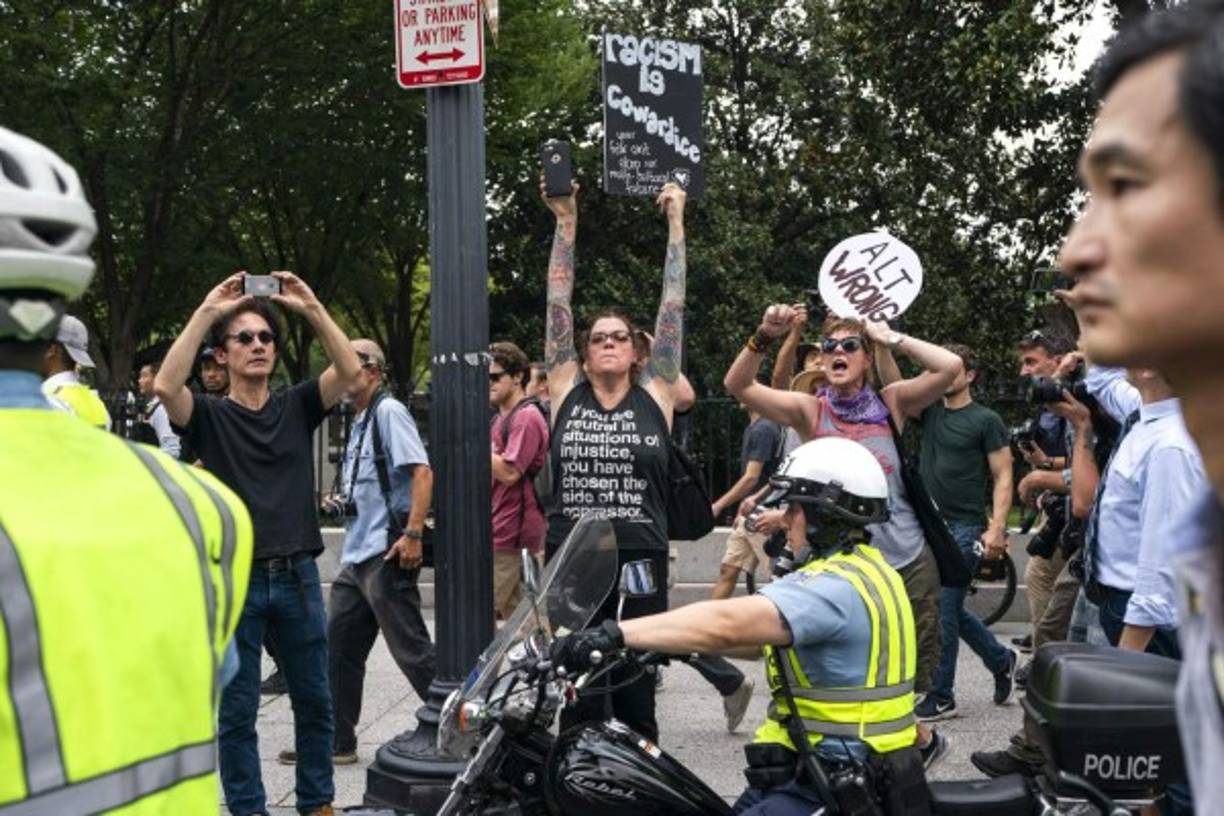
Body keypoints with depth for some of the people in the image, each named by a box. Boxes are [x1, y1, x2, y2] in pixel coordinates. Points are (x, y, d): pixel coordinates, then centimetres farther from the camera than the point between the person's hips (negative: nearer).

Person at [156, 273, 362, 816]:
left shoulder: (297, 406, 7)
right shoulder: (209, 416, 1)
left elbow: (350, 371, -8)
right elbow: (166, 385, -20)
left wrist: (311, 308, -15)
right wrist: (207, 311, -20)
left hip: (297, 574, 3)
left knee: (313, 701, 12)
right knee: (237, 712, 6)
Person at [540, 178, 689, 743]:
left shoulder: (655, 395, 3)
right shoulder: (566, 393, 5)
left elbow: (673, 305, 4)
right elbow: (557, 304, 5)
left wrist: (675, 223, 6)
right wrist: (566, 222, 6)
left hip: (640, 567, -1)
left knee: (636, 706, 9)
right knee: (576, 703, 9)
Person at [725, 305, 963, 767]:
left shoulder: (892, 403, 1)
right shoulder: (810, 410, -1)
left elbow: (950, 367, -14)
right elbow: (737, 384, -11)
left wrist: (892, 339, -9)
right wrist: (765, 336, -24)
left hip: (906, 564, 0)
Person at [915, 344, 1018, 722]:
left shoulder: (986, 421, -4)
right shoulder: (930, 410, 10)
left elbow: (1003, 477, -7)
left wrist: (996, 528, -16)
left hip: (965, 528, -6)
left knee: (943, 610, -6)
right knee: (951, 609, 15)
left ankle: (941, 697, 5)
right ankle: (1001, 659, 36)